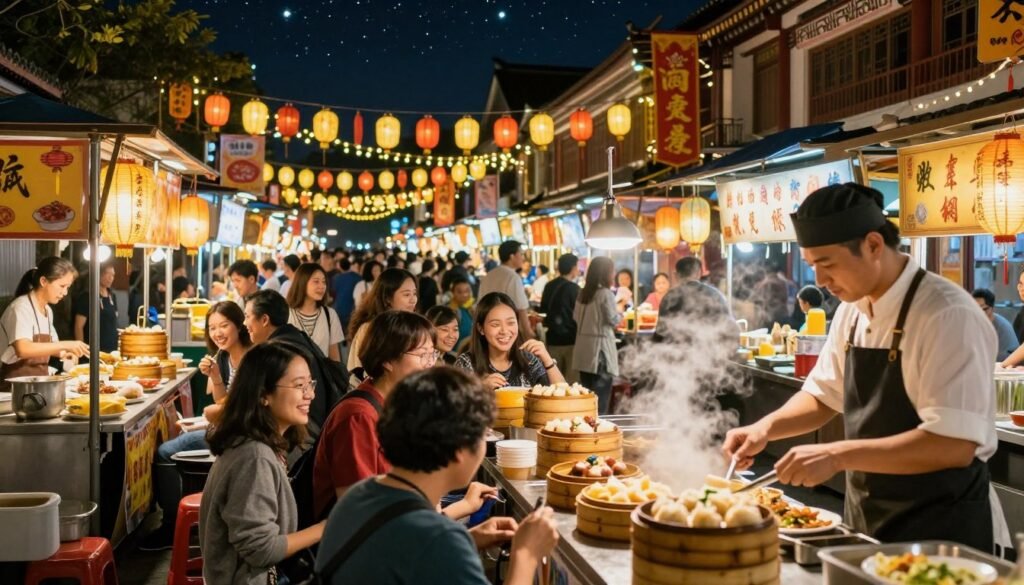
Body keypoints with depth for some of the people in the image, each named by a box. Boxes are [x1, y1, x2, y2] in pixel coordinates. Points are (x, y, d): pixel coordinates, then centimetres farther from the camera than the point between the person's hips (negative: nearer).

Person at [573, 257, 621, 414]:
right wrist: (620, 314, 9)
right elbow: (613, 319, -9)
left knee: (586, 393, 13)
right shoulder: (606, 293, -11)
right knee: (601, 394, -3)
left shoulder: (583, 293, 11)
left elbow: (576, 316, 17)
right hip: (600, 345, -7)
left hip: (584, 345, 7)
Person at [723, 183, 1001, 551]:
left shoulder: (948, 315, -22)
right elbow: (824, 396, 12)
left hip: (939, 531, -7)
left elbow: (955, 444, -28)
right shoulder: (851, 311, 1)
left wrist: (839, 455, -32)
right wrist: (767, 427, -5)